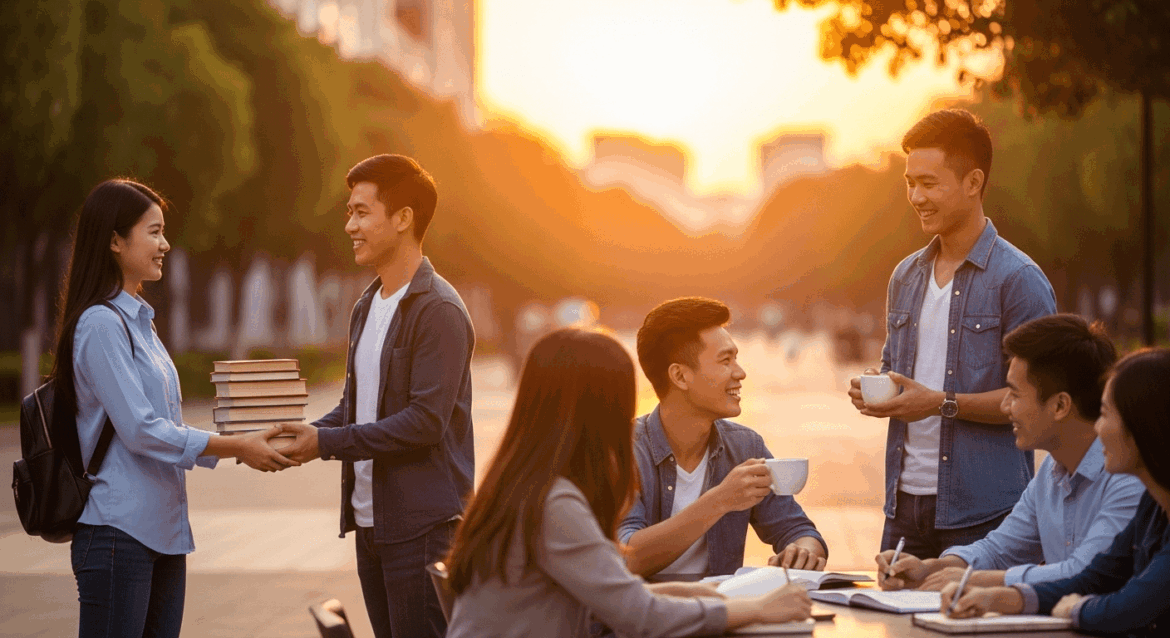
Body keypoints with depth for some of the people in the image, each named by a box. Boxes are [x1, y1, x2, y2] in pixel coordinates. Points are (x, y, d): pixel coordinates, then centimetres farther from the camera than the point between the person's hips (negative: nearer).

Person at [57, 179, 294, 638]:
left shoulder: (138, 320, 16)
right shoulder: (100, 324, -13)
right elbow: (140, 431, -18)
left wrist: (242, 445, 6)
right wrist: (235, 446, -14)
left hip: (162, 531, 9)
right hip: (117, 533, -9)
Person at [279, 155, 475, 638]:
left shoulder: (438, 310, -13)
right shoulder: (366, 307, 16)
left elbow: (425, 421, -20)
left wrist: (326, 442, -19)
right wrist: (302, 436, 0)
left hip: (422, 525, -9)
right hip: (371, 520, 9)